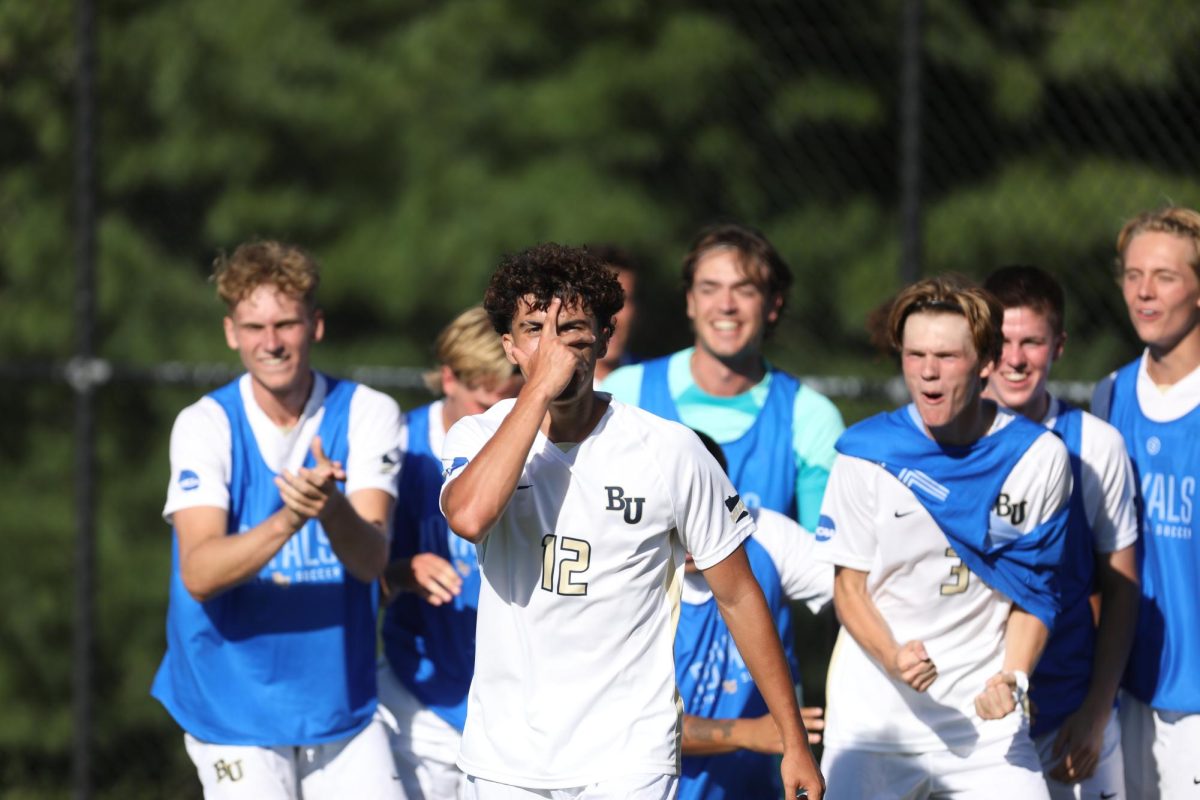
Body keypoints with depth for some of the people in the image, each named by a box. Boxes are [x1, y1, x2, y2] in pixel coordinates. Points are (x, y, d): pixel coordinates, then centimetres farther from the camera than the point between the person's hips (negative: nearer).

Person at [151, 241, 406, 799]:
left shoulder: (367, 414, -4)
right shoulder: (204, 425, -8)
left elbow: (370, 559, -17)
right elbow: (198, 574, -20)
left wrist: (332, 509, -38)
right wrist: (287, 521, -36)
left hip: (344, 706, 2)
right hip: (234, 710, -2)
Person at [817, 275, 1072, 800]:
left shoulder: (1039, 456, 0)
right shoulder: (866, 453, -3)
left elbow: (1035, 590, 7)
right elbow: (849, 585, 1)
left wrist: (1012, 678, -9)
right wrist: (892, 657, -18)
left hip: (985, 714, 1)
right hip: (873, 712, 0)